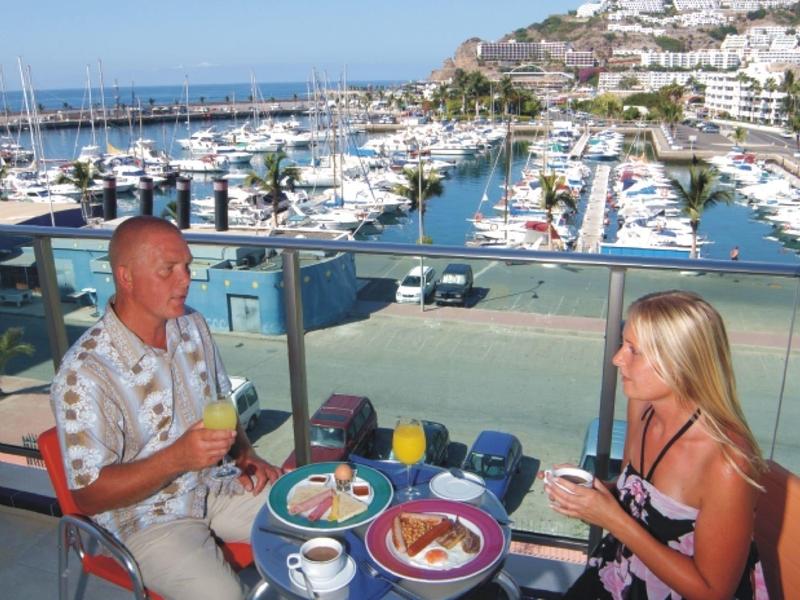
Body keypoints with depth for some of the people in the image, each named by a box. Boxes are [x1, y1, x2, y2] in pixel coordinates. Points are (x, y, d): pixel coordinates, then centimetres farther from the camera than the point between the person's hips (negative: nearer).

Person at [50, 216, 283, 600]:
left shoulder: (193, 326, -1)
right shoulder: (84, 374, -23)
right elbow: (88, 496, -18)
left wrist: (244, 453, -5)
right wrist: (177, 457, -31)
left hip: (214, 487, 6)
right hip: (146, 519, -6)